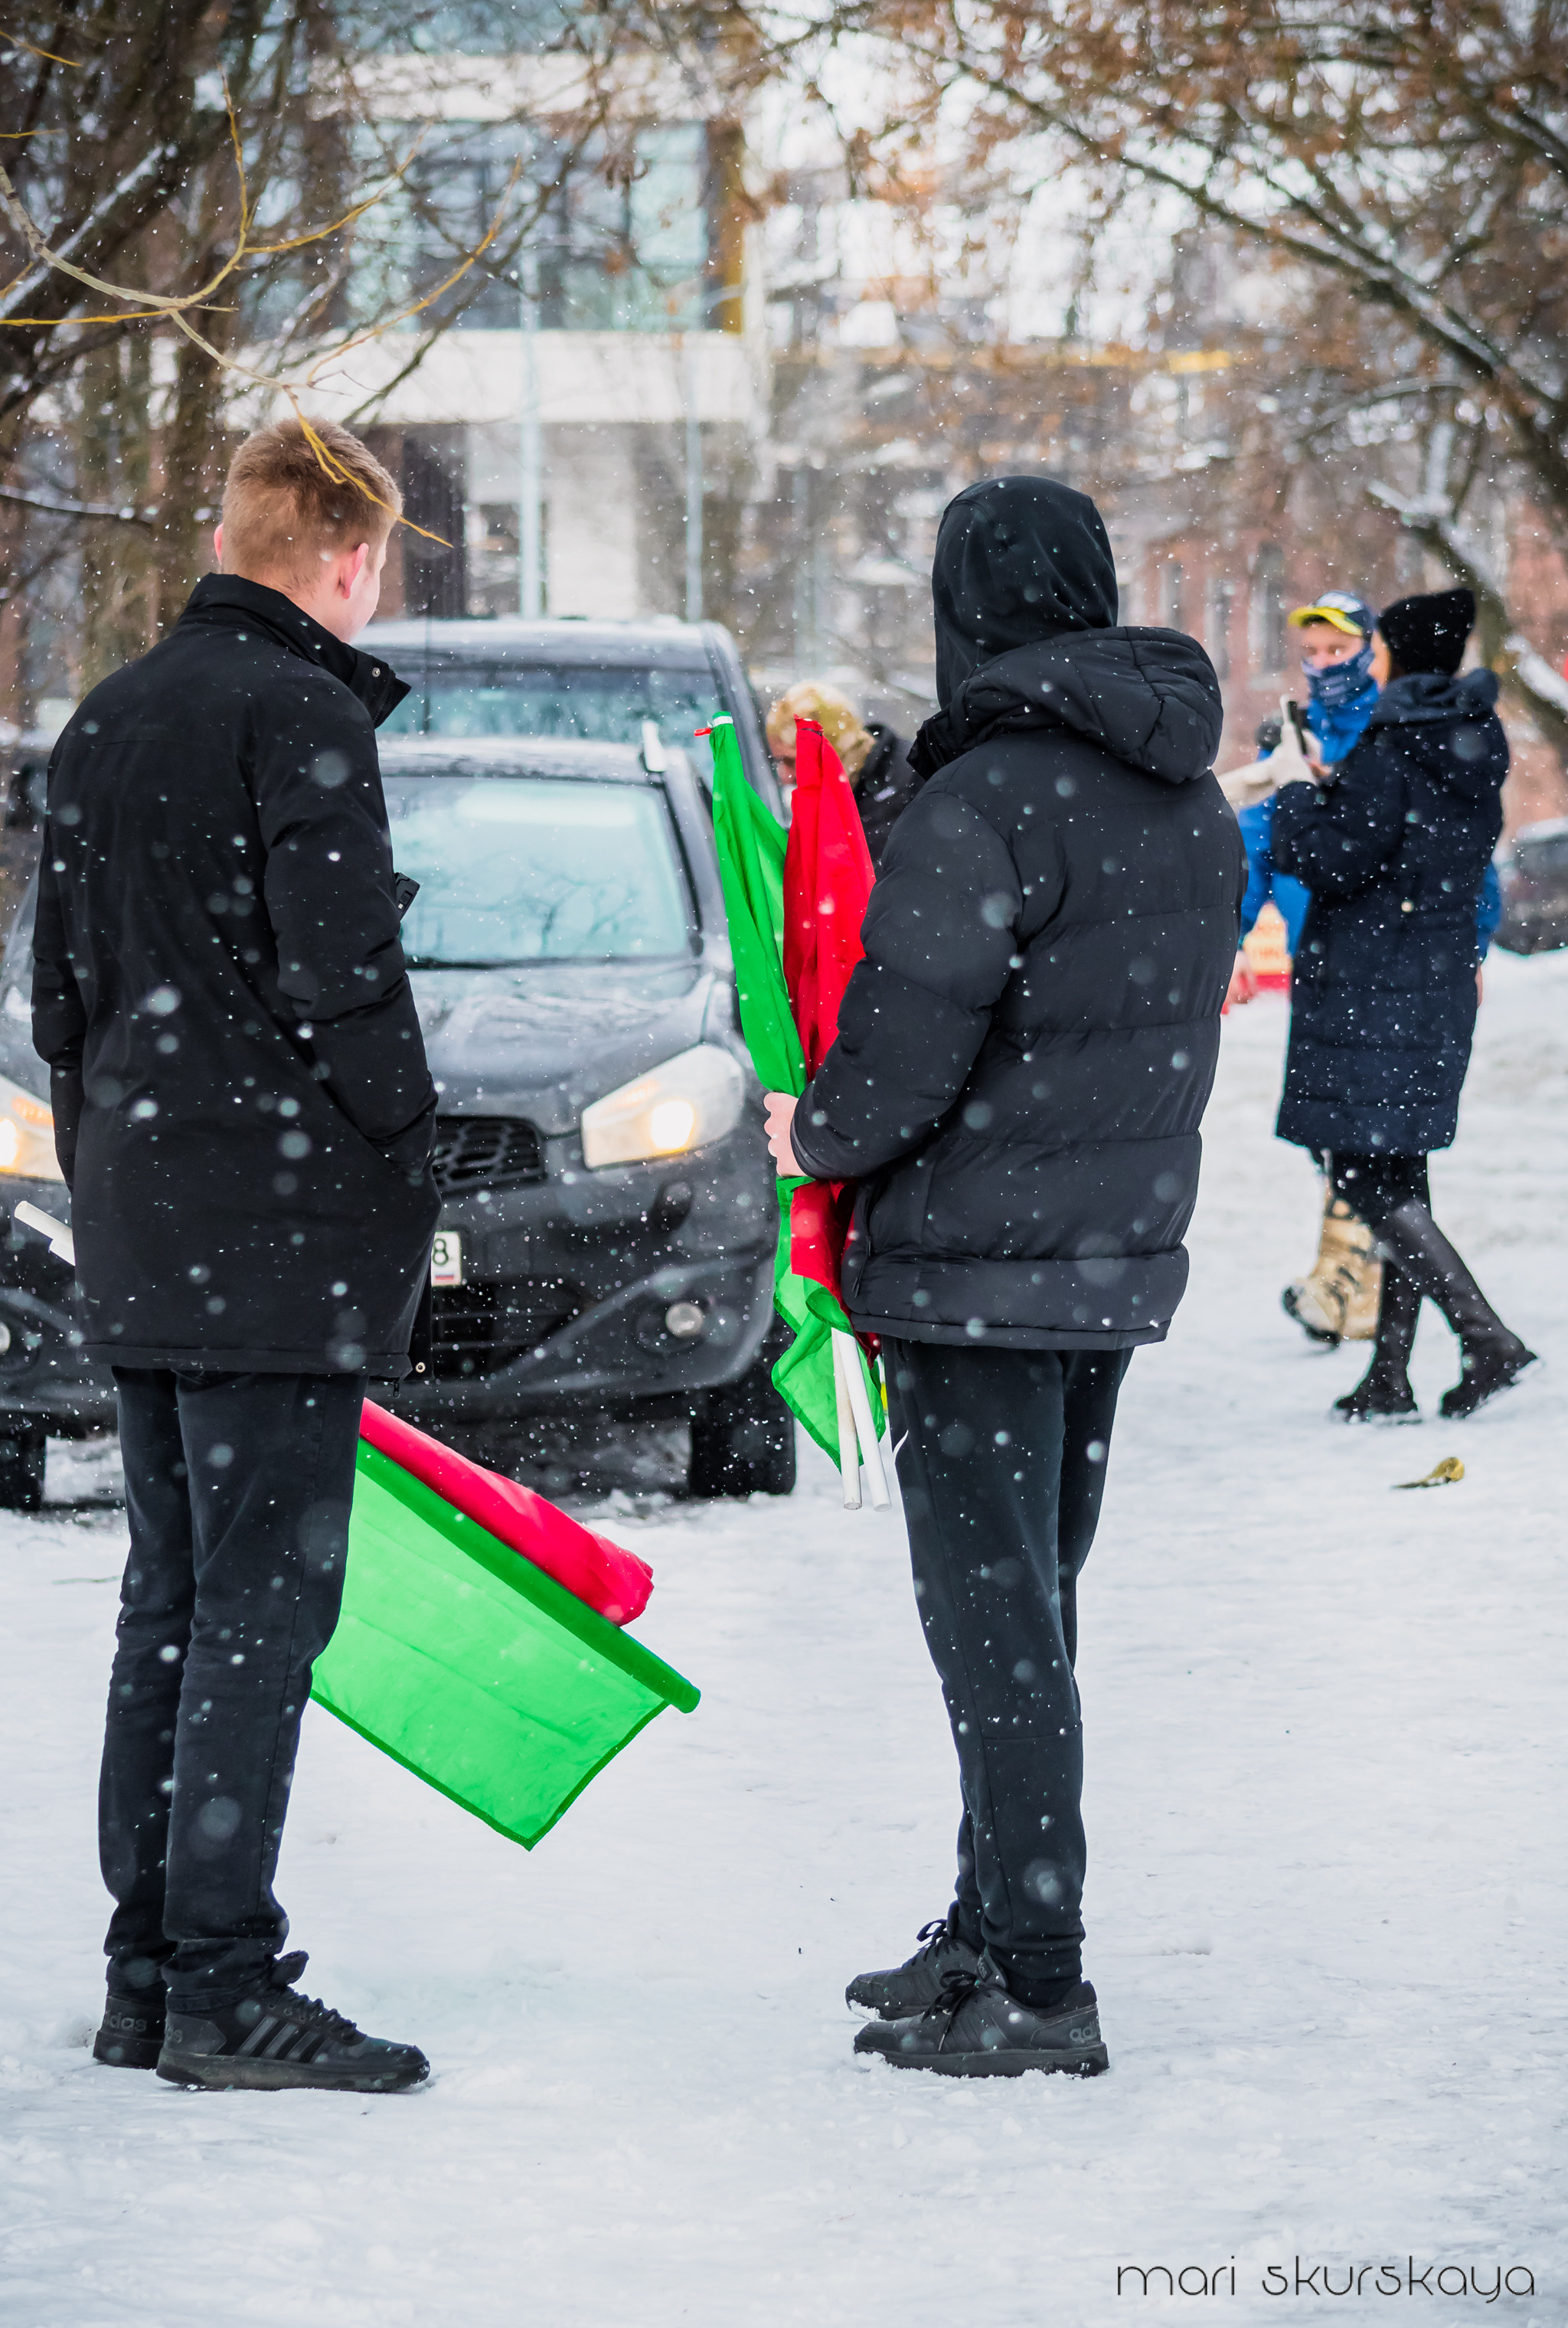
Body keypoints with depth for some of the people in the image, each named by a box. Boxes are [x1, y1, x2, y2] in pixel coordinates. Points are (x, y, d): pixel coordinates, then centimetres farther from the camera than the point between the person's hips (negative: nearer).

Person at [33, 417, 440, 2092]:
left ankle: (144, 1976, 15)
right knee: (262, 1601, -7)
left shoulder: (103, 725, 15)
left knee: (171, 1598, 12)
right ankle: (222, 1985, -7)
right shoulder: (298, 716, -11)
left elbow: (60, 992, 18)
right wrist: (404, 1170, -5)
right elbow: (341, 978, -16)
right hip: (280, 1230, -8)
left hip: (137, 1241, 8)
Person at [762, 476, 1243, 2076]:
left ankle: (1037, 1989, -3)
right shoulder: (1192, 800, 8)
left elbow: (908, 1043, -20)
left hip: (978, 1265, -8)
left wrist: (822, 1132, -1)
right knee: (1030, 1610, 18)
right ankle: (994, 1929, 28)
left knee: (993, 1617, -4)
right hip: (1124, 1248, 8)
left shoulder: (988, 802, -19)